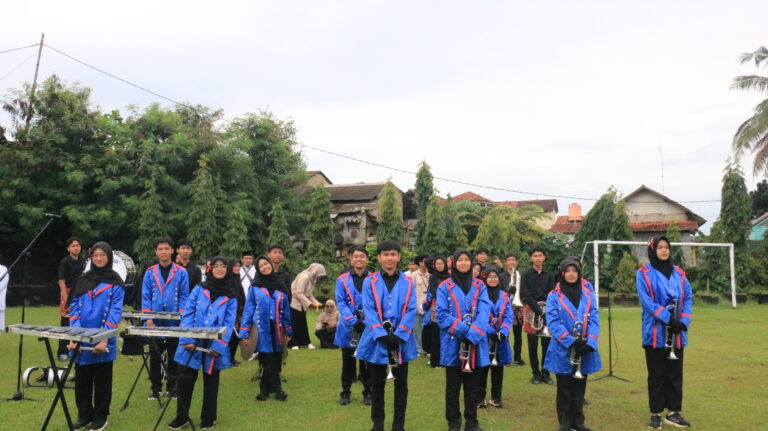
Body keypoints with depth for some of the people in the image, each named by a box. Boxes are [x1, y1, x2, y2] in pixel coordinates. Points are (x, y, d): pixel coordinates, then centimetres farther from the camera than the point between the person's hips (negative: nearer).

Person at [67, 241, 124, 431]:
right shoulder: (81, 281, 8)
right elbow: (74, 308, 4)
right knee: (81, 381, 12)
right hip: (81, 340, 4)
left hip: (103, 341, -4)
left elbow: (115, 312, -10)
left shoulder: (115, 283, -4)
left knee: (102, 382, 7)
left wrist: (104, 339, -19)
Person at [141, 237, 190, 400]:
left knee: (173, 356, 9)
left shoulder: (181, 273, 0)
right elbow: (146, 297, 1)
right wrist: (148, 319, -10)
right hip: (154, 323, 1)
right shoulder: (150, 273, 3)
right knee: (154, 357, 9)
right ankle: (155, 389, 22)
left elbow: (184, 297, -2)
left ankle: (172, 387, 22)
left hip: (174, 323, -1)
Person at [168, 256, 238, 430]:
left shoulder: (230, 297, 2)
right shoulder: (198, 289, 3)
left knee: (211, 383, 12)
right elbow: (188, 315, -2)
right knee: (185, 380, 3)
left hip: (214, 347, 0)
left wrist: (218, 346, -15)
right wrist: (187, 340, -13)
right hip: (192, 344, 0)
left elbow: (228, 324, -3)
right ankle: (182, 417, 22)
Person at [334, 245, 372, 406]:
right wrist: (353, 322, -19)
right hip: (348, 328, 0)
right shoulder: (342, 280, 0)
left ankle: (368, 392, 24)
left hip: (368, 328, 0)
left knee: (367, 362, 9)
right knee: (348, 362, 12)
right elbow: (341, 303, -7)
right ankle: (345, 393, 26)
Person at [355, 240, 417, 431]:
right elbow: (369, 311, -8)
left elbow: (411, 310, -5)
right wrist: (382, 335, -19)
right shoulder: (370, 282, -1)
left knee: (401, 385, 9)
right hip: (377, 341, 0)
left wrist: (398, 335, -16)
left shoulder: (408, 282, 2)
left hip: (401, 341, 1)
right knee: (377, 385, 11)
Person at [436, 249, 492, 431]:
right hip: (453, 344, -2)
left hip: (476, 343, 2)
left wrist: (472, 333, -21)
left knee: (473, 387, 11)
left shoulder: (480, 286, 6)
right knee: (453, 387, 8)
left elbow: (485, 312, -7)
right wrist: (462, 329, -19)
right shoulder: (445, 287, -1)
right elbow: (441, 314, -9)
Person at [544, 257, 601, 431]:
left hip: (585, 349, 3)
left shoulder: (587, 291, 4)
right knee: (564, 388, 8)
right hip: (563, 350, -2)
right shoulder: (554, 295, -4)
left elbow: (594, 318, -2)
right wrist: (570, 342, -20)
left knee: (580, 387, 13)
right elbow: (553, 322, -11)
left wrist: (589, 342, -14)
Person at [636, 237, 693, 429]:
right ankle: (656, 413, 13)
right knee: (656, 374, 4)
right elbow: (646, 301, -12)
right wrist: (667, 318, -21)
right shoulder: (644, 273, -4)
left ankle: (673, 412, 20)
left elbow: (688, 298, 5)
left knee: (675, 373, 9)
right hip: (656, 333, -4)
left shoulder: (679, 273, 10)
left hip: (677, 334, 4)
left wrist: (684, 321, -10)